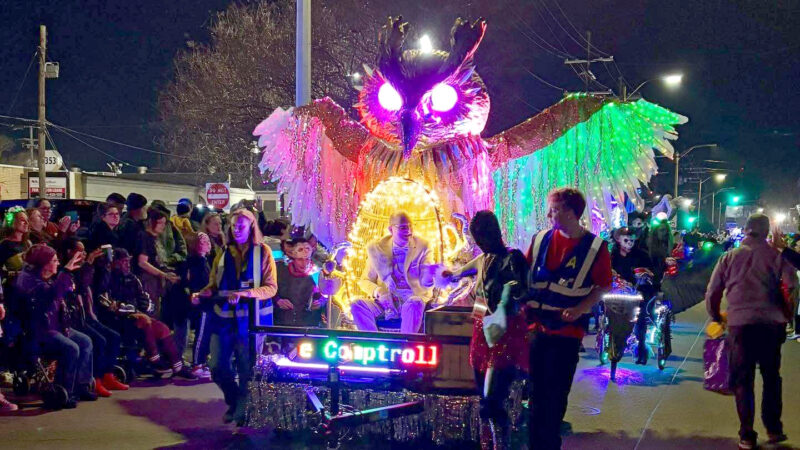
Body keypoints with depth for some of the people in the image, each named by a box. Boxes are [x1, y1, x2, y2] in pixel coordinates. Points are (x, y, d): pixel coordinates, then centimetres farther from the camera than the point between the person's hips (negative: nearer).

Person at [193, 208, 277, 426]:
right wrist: (201, 294, -6)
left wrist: (244, 294, -21)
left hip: (250, 318, -4)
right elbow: (214, 285, 16)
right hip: (224, 317, 4)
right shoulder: (224, 253, 11)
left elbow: (271, 287, -6)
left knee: (246, 369, 2)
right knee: (218, 367, 2)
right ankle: (234, 401, 28)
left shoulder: (262, 252, -1)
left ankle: (242, 413, 18)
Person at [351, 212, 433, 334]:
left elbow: (424, 282, -8)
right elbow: (365, 280, 8)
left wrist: (428, 279, -34)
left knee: (414, 305, -38)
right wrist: (378, 291, -14)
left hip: (413, 299, -2)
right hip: (386, 301, 2)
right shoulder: (377, 248, 3)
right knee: (357, 306, -25)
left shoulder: (422, 247, 0)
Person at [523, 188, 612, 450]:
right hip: (537, 326, 3)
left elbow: (603, 286, -3)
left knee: (557, 394, 7)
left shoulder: (595, 247, -7)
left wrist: (580, 309, -15)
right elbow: (525, 274, 10)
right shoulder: (540, 239, 2)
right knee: (537, 389, 7)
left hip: (568, 329, -2)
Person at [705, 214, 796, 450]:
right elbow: (792, 287, -2)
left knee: (743, 380, 7)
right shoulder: (776, 256, 3)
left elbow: (712, 293, 7)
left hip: (739, 324, 0)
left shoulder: (730, 257, 6)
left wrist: (716, 317, 22)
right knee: (771, 377, 17)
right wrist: (787, 315, 12)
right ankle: (773, 429, 19)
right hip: (771, 324, 0)